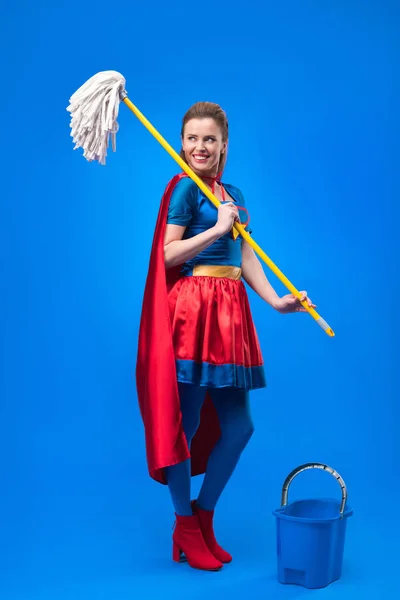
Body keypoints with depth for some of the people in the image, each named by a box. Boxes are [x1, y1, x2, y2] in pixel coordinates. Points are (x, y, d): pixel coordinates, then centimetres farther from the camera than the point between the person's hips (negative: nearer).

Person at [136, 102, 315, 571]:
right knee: (185, 422, 0)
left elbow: (246, 257, 16)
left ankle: (204, 516, 26)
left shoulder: (232, 194, 18)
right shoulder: (184, 188, -4)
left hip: (229, 312, 8)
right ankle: (185, 528, 16)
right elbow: (168, 254, -10)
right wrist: (217, 227, -14)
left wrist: (276, 300, 5)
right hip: (193, 308, -8)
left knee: (237, 426, 9)